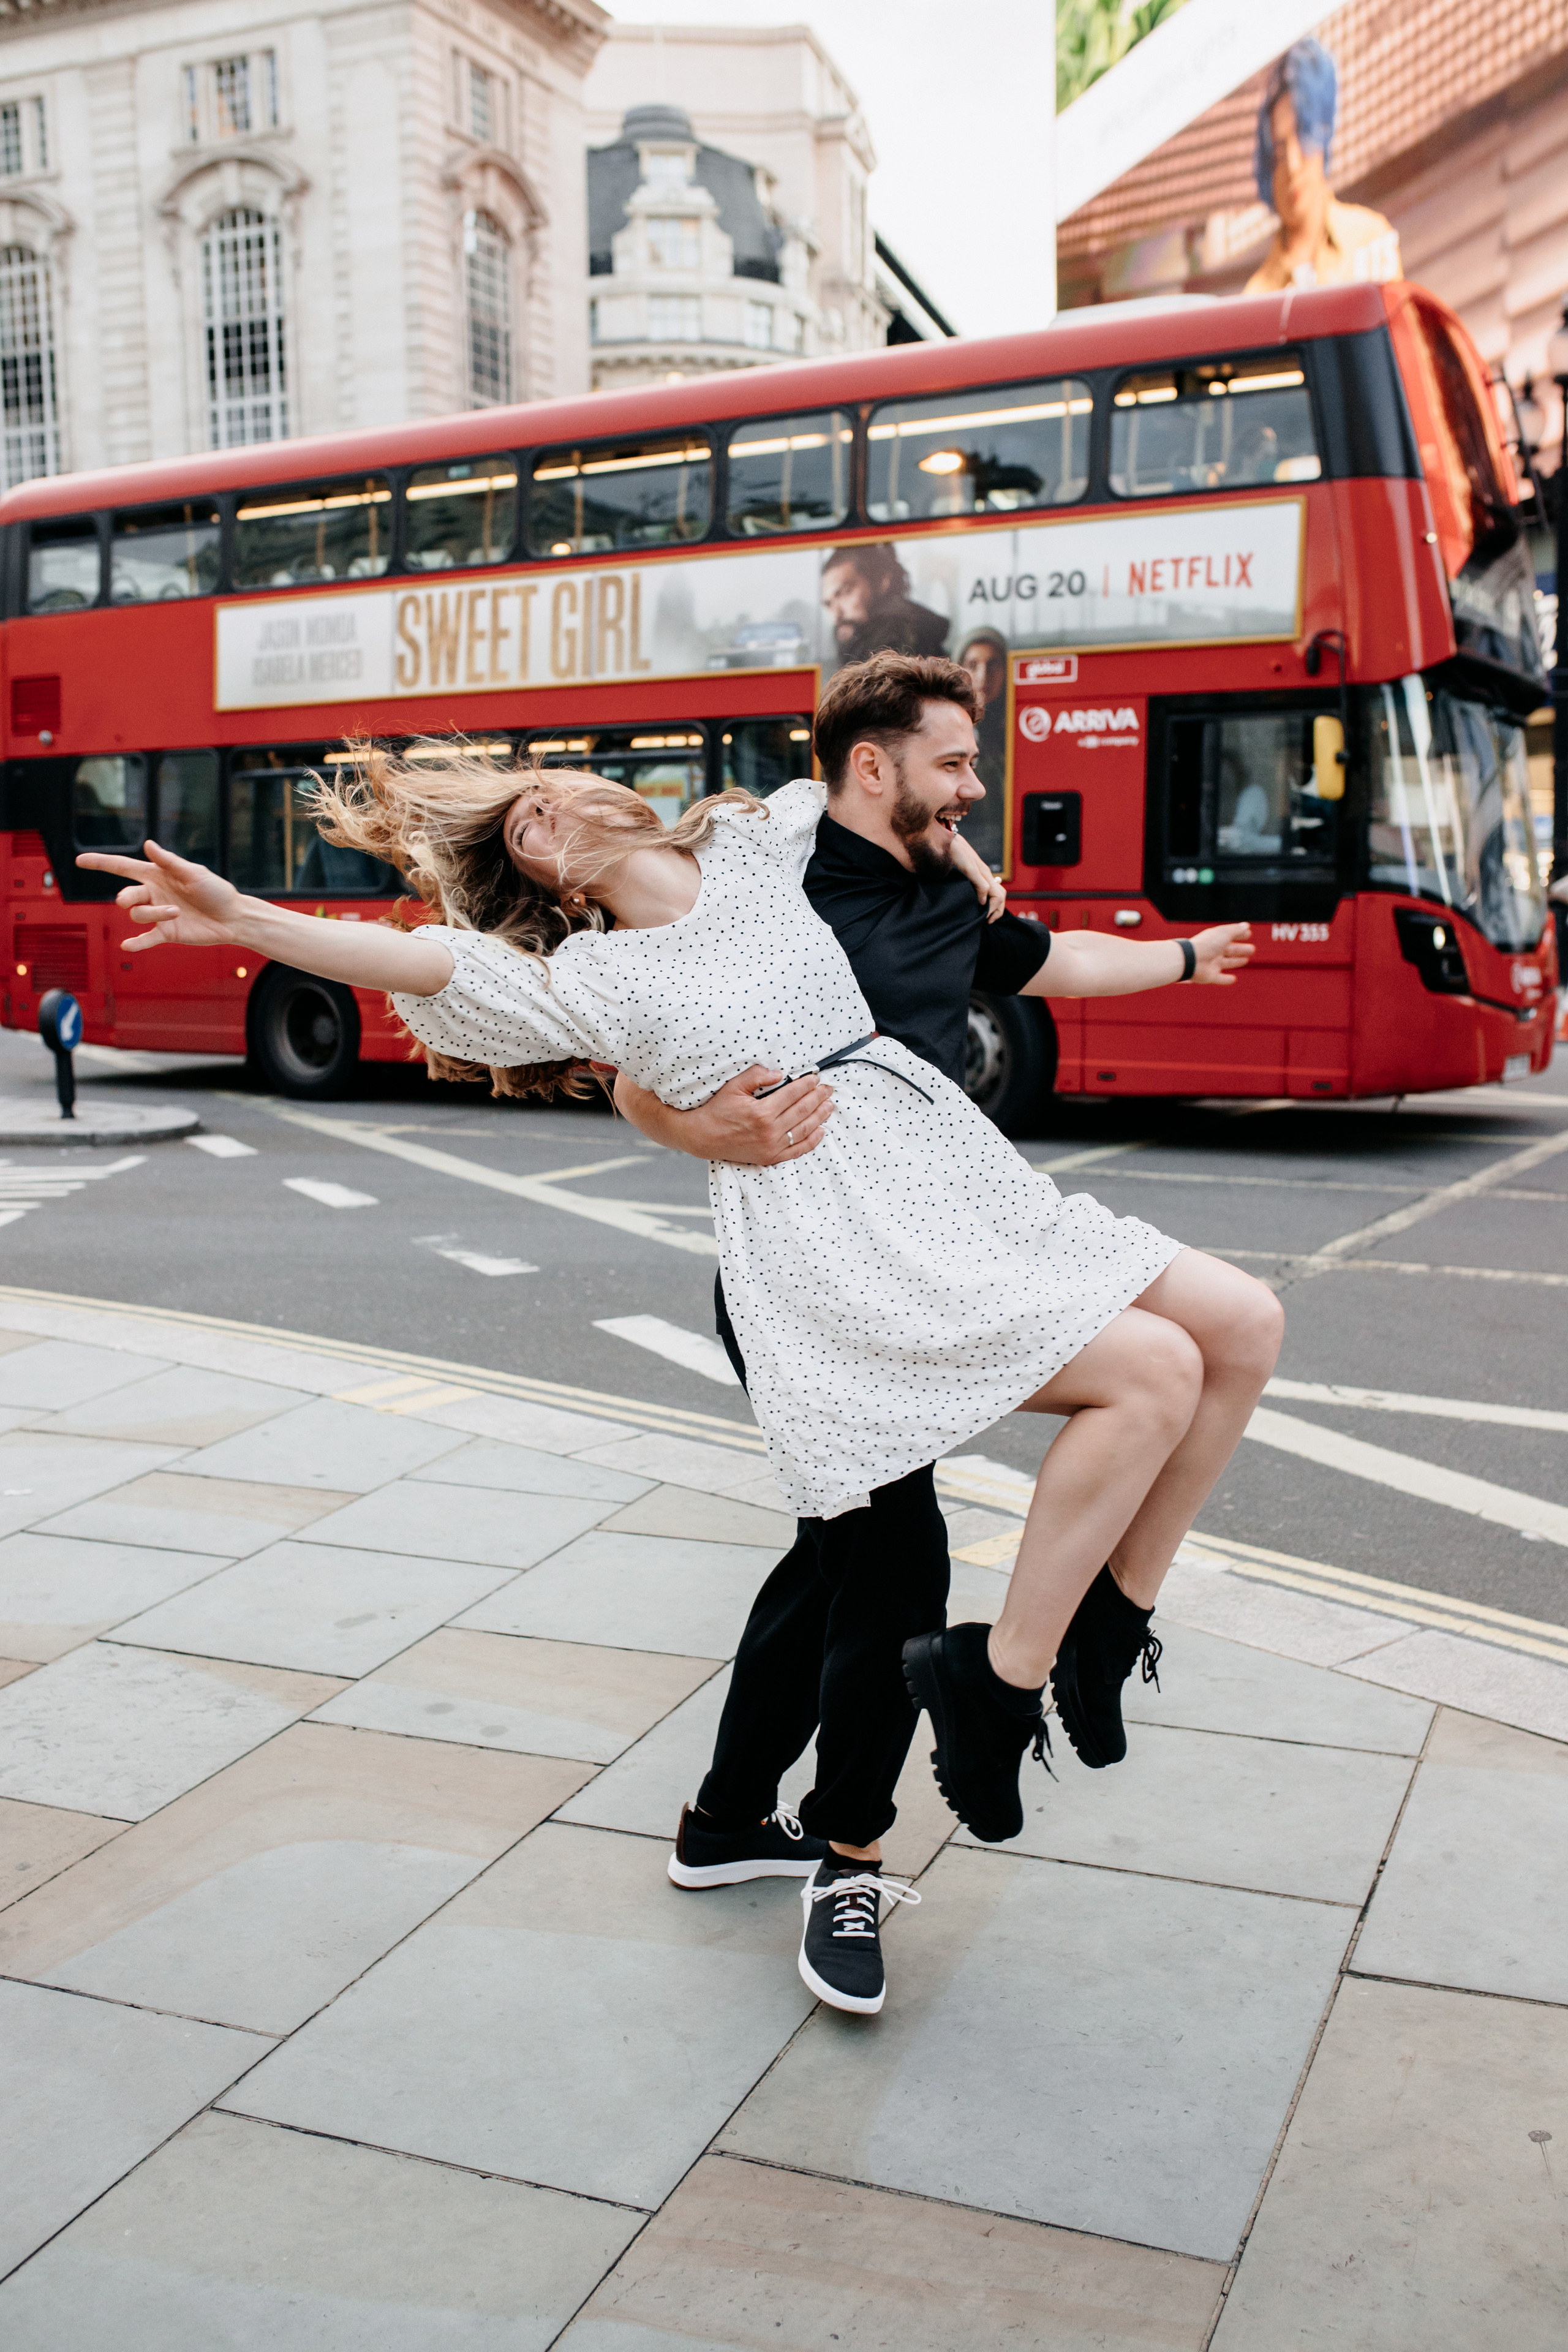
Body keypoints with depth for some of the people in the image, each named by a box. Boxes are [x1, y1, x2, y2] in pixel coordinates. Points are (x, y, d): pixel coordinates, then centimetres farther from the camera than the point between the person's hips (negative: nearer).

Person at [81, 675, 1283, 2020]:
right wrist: (244, 922, -23)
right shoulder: (590, 983, 3)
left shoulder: (752, 849, 17)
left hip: (961, 1178, 7)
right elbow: (426, 964, -12)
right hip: (838, 1242, -7)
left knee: (1243, 1327, 1)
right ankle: (1001, 1679, -8)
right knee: (1156, 1373, -20)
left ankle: (1107, 1620, 10)